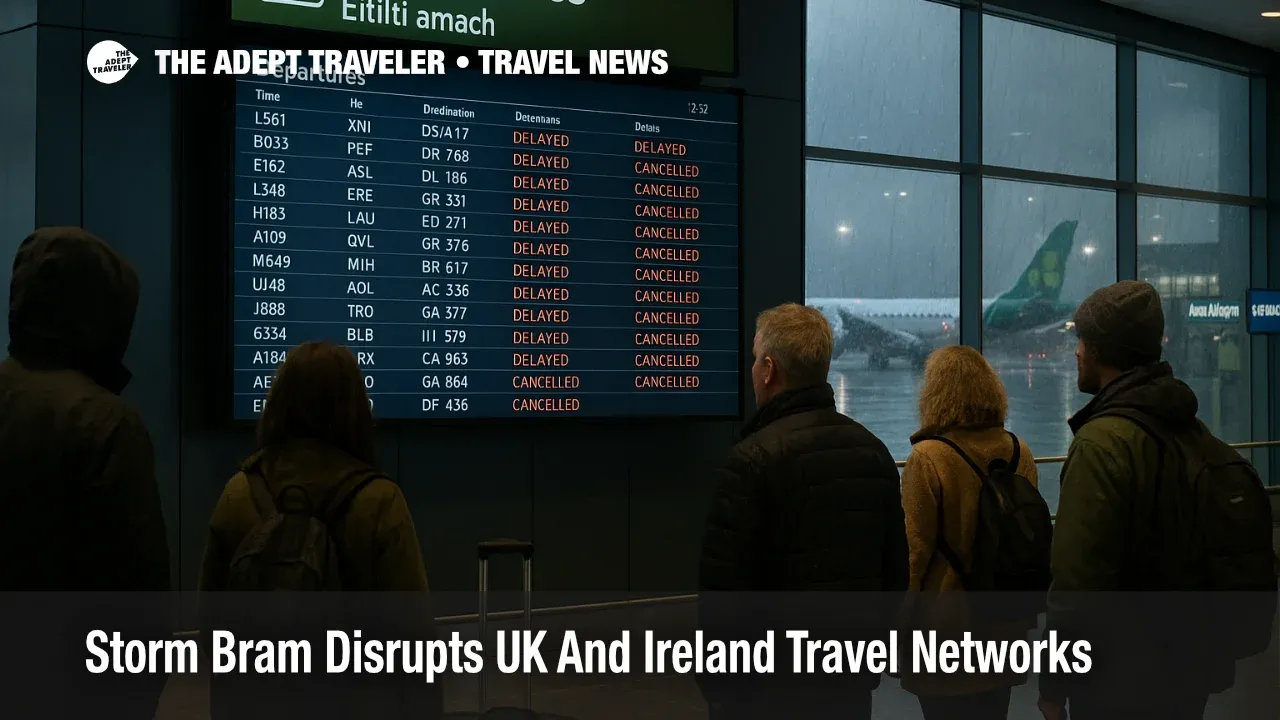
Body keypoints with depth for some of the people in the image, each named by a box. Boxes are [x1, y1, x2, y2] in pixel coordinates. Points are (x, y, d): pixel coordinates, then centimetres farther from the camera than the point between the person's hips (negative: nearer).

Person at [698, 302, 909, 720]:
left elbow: (723, 588, -17)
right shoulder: (874, 451, 6)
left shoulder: (753, 459, -17)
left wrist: (716, 683, -7)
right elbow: (895, 573, 13)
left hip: (771, 684, -6)